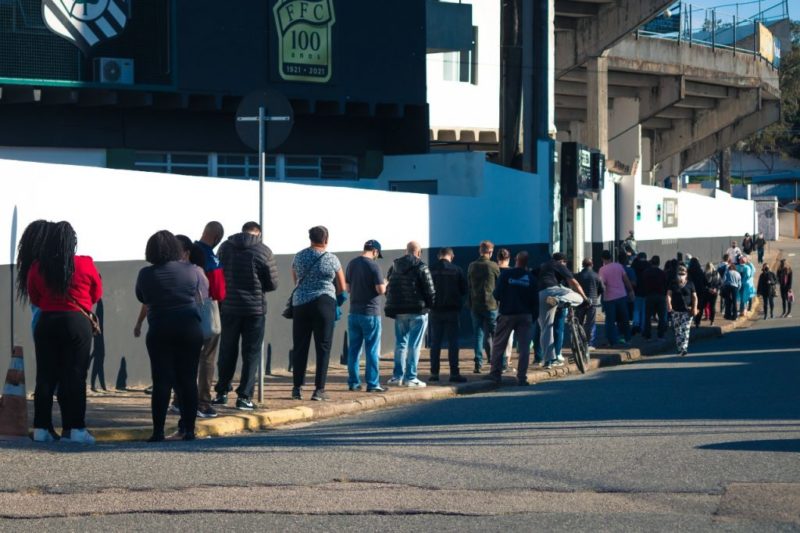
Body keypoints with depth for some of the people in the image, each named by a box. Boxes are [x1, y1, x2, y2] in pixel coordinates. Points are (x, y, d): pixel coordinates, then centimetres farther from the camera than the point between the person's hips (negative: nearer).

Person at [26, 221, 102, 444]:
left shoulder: (37, 267, -2)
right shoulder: (85, 265, -7)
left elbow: (34, 298, 11)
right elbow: (97, 294, 7)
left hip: (46, 323, 2)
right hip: (77, 323, -2)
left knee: (45, 376, 6)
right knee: (75, 376, -1)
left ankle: (41, 427, 4)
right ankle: (75, 428, -5)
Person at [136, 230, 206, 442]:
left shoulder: (146, 275, -4)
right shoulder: (191, 271, -2)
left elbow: (142, 298, 10)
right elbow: (203, 295, 11)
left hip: (159, 331, -1)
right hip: (190, 329, 1)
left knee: (161, 381, -1)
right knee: (188, 380, 6)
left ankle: (158, 431, -5)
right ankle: (188, 429, 6)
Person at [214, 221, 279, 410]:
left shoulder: (225, 247, 1)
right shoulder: (263, 251, -7)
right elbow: (272, 283, -4)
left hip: (228, 307, 3)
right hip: (255, 308, -3)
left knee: (227, 351, 14)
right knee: (251, 353, 5)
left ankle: (222, 392, 19)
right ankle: (244, 396, 2)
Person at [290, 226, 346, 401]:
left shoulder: (299, 257, 6)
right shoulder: (331, 259, -2)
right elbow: (342, 288, 6)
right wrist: (338, 301, 24)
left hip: (300, 304, 3)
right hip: (324, 304, -3)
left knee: (300, 347, 8)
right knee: (323, 347, 1)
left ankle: (297, 388, 7)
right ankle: (319, 389, -4)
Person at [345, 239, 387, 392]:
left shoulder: (351, 264, 7)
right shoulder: (373, 266, -13)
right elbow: (381, 290, -16)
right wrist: (384, 284, 4)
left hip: (354, 312, 6)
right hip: (370, 313, -6)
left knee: (353, 348, 10)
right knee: (372, 350, -1)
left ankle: (353, 382, 11)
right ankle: (372, 383, -1)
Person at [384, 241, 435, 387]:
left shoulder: (394, 266, 8)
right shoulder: (421, 267, -9)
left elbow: (388, 288, 11)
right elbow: (429, 290, -11)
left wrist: (392, 307, 15)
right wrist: (430, 304, 6)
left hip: (399, 311, 5)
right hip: (417, 311, -5)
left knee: (400, 344, 14)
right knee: (414, 345, -1)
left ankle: (397, 376, 12)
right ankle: (410, 377, -3)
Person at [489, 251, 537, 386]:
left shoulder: (505, 274, -8)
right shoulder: (531, 278, -1)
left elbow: (497, 295, -11)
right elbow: (535, 300, 1)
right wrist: (533, 316, 12)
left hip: (507, 314, -1)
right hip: (525, 316, 1)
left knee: (499, 345, 11)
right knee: (524, 347, 2)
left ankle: (495, 373, 11)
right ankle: (522, 377, -3)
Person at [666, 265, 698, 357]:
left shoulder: (690, 285, 5)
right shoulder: (673, 285, 6)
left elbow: (694, 297, 4)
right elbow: (669, 294, -5)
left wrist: (695, 308, -9)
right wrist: (668, 304, -25)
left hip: (687, 311, -2)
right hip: (676, 311, 2)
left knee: (685, 330, -11)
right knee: (677, 331, 5)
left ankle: (684, 348, -18)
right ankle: (679, 349, 15)